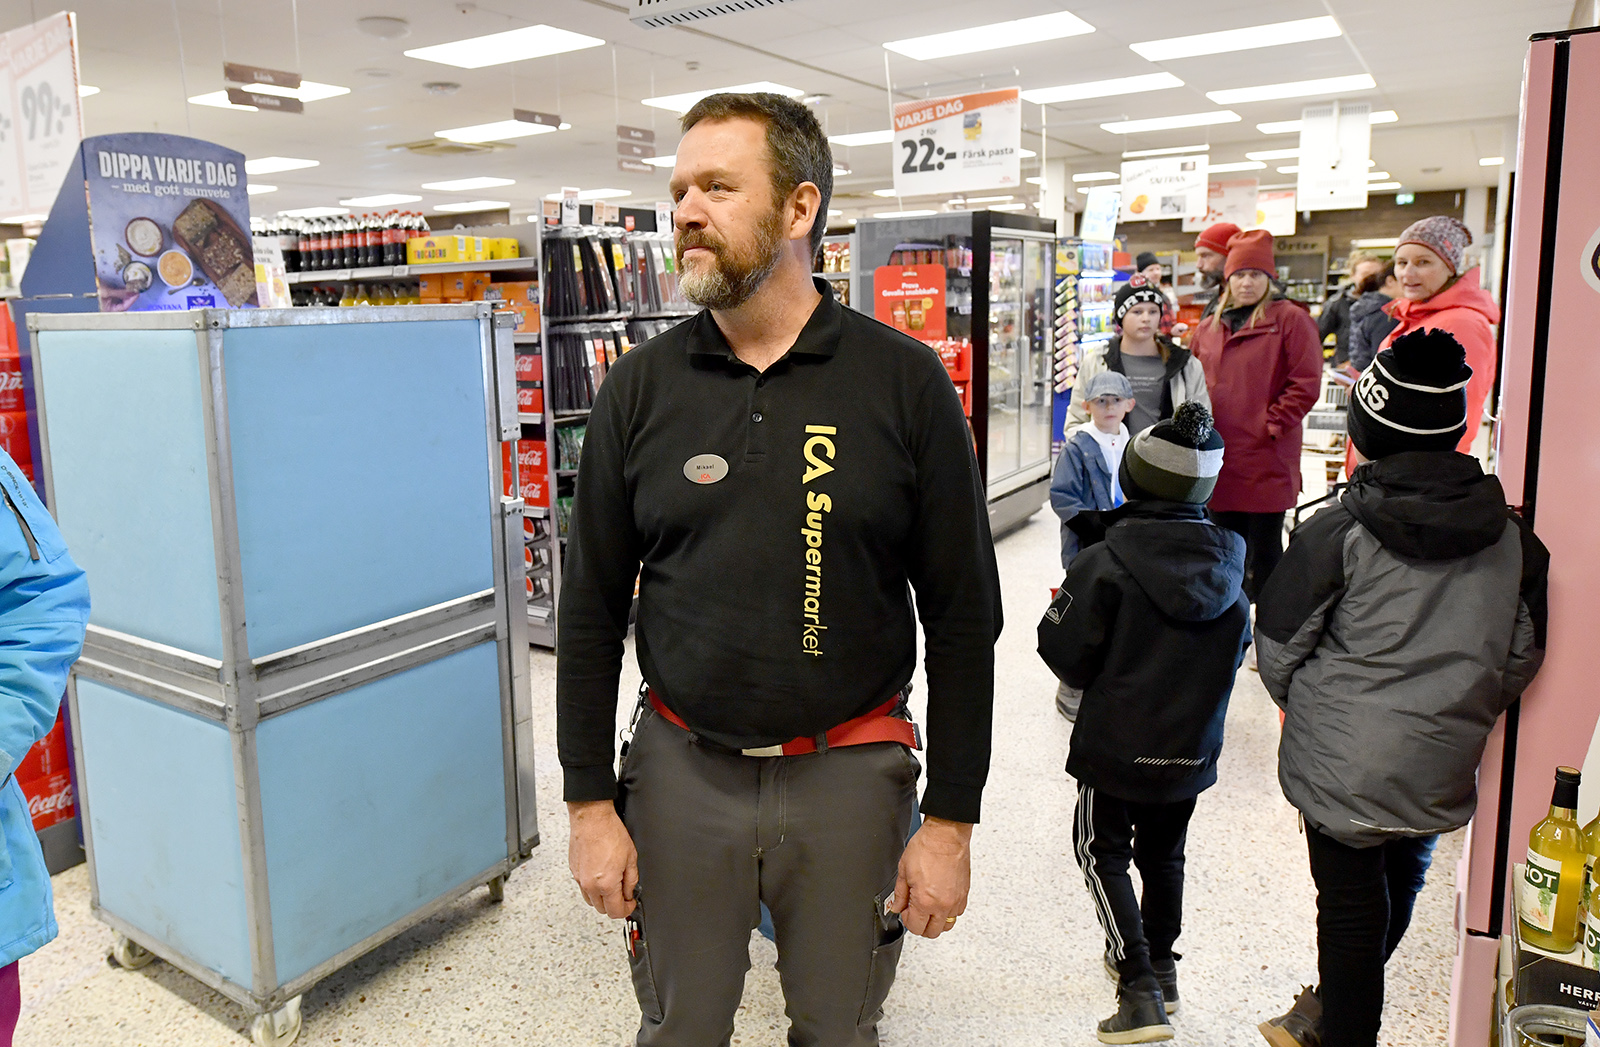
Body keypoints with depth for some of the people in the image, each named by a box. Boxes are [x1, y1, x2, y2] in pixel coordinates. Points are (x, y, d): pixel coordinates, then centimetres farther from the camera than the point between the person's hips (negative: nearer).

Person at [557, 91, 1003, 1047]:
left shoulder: (907, 382, -7)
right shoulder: (641, 387, -2)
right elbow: (592, 610, 3)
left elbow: (964, 617, -5)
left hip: (850, 776, -1)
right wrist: (590, 802, 1)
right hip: (682, 769, 2)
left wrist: (951, 820, -4)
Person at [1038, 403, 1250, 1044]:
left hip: (1117, 745, -5)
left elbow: (1067, 657, -14)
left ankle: (1140, 988, 3)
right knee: (1163, 854, 23)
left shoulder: (1105, 564, -21)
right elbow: (1236, 655, 7)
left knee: (1103, 851, 12)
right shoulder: (1230, 565, -5)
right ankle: (1160, 965, 38)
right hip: (1192, 750, 5)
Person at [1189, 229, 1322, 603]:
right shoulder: (1208, 328, 13)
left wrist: (1271, 424, -12)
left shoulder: (1291, 319, -3)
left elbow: (1306, 383, -9)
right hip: (1219, 461, 5)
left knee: (1265, 551, 2)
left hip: (1267, 462, -5)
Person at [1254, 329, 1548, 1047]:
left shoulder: (1337, 532, -18)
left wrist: (1303, 707, 10)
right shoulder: (1512, 536, -4)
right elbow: (1523, 655, 6)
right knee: (1401, 879, 26)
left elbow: (1278, 645, -10)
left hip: (1344, 758, -5)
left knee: (1350, 901, 12)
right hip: (1442, 764, 5)